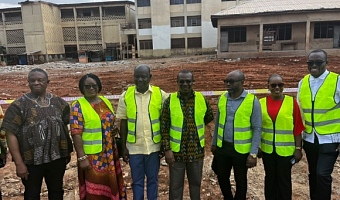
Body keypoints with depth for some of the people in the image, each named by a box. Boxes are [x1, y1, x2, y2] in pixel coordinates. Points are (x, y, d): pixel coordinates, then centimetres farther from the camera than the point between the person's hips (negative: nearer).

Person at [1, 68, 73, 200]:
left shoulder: (59, 102, 2)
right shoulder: (19, 105, -8)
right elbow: (11, 134, -10)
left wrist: (67, 152, 6)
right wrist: (19, 163, -13)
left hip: (57, 157, 3)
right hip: (31, 161, -2)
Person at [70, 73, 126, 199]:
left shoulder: (106, 102, 8)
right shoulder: (78, 106, -10)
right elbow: (76, 133, -15)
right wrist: (82, 157, -18)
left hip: (109, 153, 6)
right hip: (91, 155, -5)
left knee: (110, 185, 15)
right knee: (94, 189, 6)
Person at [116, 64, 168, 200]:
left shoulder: (160, 94, -6)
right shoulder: (126, 95, -3)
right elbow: (123, 122, 2)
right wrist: (123, 147, 2)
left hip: (154, 146, 0)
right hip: (134, 147, 1)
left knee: (153, 179, 16)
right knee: (137, 181, 15)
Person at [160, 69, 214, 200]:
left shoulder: (202, 99, -4)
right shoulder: (169, 101, -9)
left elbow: (209, 117, 13)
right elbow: (164, 128, -8)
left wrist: (196, 126, 9)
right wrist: (167, 149, -11)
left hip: (197, 150, 2)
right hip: (176, 151, -2)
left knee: (196, 182, 20)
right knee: (176, 184, 13)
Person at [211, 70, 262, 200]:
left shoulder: (252, 101, -13)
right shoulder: (222, 98, 0)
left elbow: (257, 129, -11)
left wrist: (253, 153, -14)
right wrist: (214, 143, 12)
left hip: (242, 149, -4)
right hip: (222, 147, 4)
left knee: (240, 180, 15)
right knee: (222, 177, 19)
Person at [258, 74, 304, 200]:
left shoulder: (292, 102, -6)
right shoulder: (261, 103, -1)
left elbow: (297, 128, -5)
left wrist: (298, 148, -6)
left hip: (286, 150, -2)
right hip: (267, 149, 2)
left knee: (284, 180, 11)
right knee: (270, 178, 16)